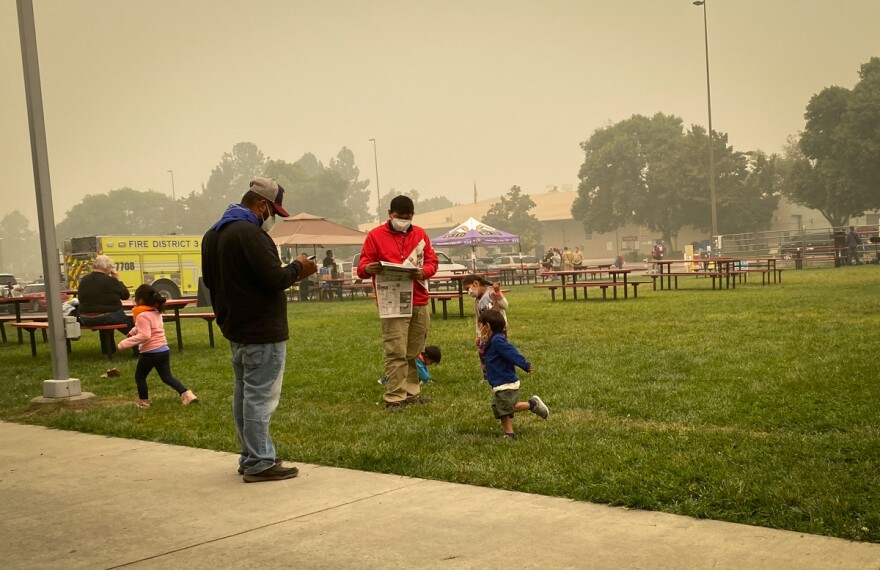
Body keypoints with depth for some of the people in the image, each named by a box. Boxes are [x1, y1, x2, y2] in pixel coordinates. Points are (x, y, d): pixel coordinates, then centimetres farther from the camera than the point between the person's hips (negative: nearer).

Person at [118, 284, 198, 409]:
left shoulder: (142, 316, -16)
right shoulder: (157, 313, 12)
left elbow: (144, 335, -26)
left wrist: (124, 343, -24)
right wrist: (133, 331, 33)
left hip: (150, 352, -8)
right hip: (164, 350, 8)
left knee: (139, 376, 14)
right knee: (167, 377, 13)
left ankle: (143, 401, 21)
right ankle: (187, 394, -1)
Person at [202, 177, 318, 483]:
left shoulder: (213, 234, 12)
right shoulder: (249, 233, -20)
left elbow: (210, 280, 19)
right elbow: (275, 278, -24)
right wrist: (297, 267, -5)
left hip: (235, 327, 10)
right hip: (261, 330, -10)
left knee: (243, 394, 16)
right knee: (260, 396, -5)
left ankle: (249, 456, 23)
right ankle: (260, 463, 0)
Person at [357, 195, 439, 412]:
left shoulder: (420, 234, 16)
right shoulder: (375, 235, 3)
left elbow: (432, 261, 14)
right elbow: (362, 267, 1)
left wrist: (423, 272, -10)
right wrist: (368, 268, -24)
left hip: (419, 302, 4)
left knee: (413, 352, 8)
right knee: (396, 352, -10)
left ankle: (411, 393, 17)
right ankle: (394, 398, -7)